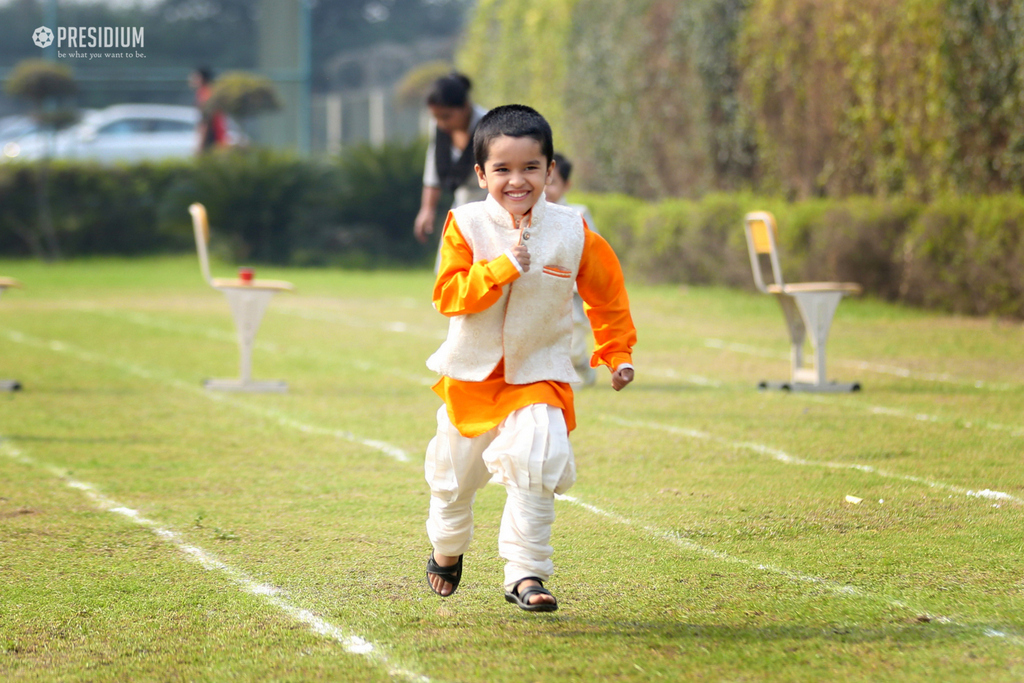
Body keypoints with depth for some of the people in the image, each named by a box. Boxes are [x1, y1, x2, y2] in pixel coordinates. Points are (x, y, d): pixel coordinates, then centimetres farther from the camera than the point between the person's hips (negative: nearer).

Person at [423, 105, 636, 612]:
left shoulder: (571, 233, -6)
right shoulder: (466, 226, -10)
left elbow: (607, 293, 9)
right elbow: (449, 295, -18)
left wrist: (617, 353, 11)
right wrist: (501, 267, -28)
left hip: (540, 375, -1)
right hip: (472, 374, 1)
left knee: (535, 465, -22)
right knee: (455, 473, 14)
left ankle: (525, 573, -15)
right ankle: (447, 548, 45)